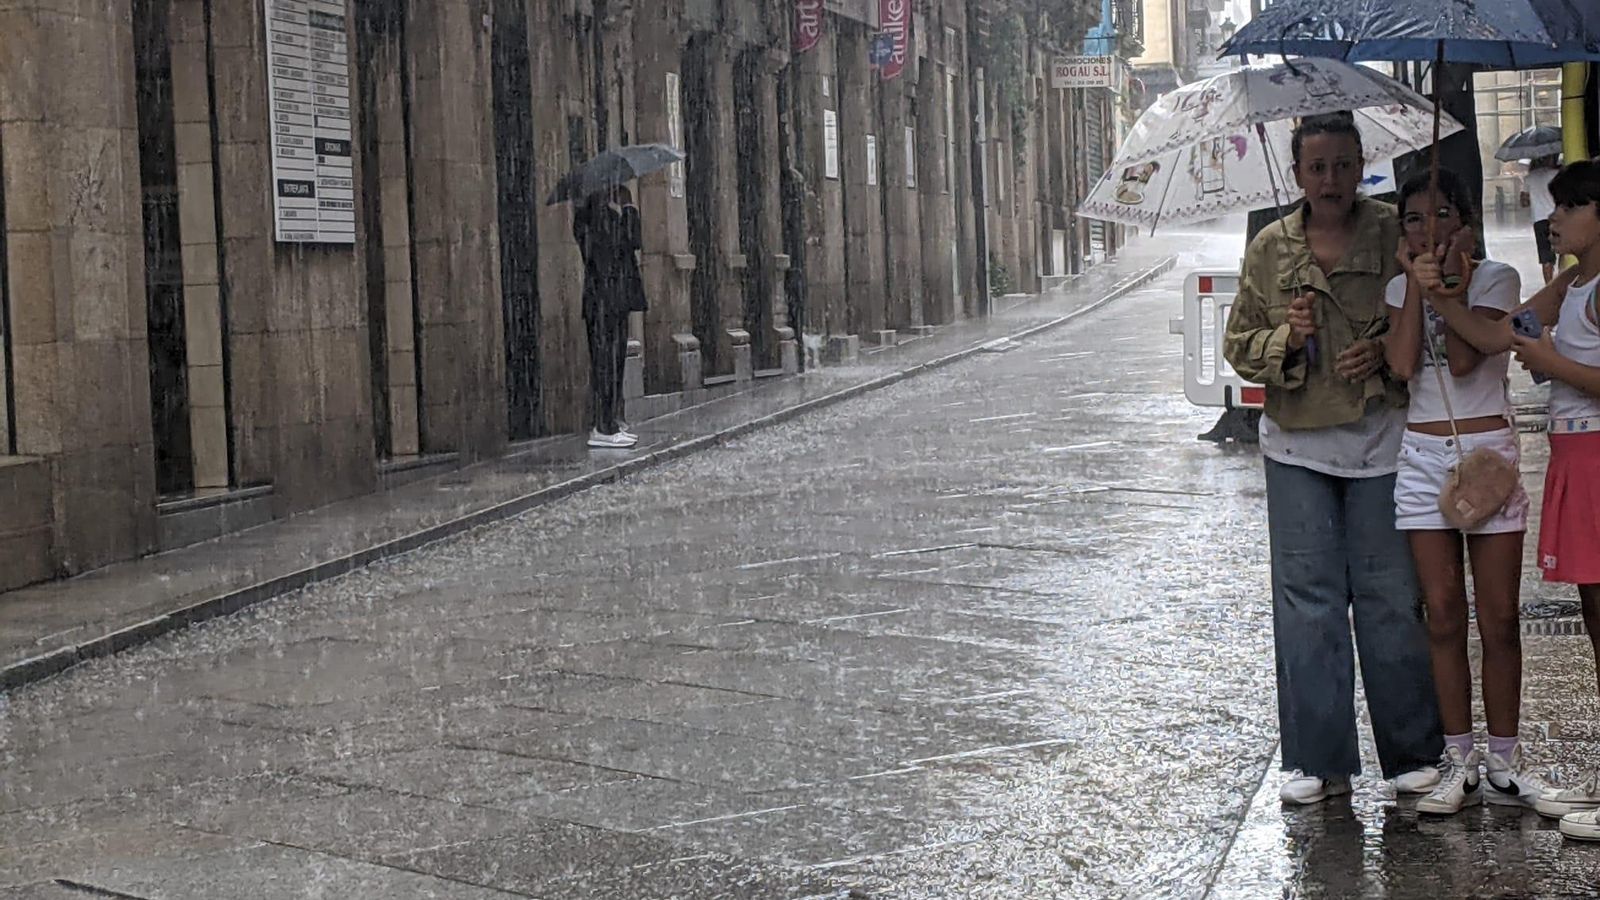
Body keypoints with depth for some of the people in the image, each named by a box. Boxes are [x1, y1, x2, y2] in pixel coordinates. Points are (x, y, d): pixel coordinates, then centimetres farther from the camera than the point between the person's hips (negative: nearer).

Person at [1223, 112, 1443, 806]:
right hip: (1297, 444, 2)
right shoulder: (1270, 249, 8)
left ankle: (1413, 753, 14)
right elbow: (1239, 346, 10)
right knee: (1306, 600, 3)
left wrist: (1386, 351, -12)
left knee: (1391, 598, 1)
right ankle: (1318, 760, 11)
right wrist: (1285, 340, -10)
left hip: (1380, 440, -2)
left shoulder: (1395, 235, 1)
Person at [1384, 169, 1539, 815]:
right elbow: (1402, 365, -8)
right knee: (1443, 617, 3)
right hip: (1423, 457, 3)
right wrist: (1418, 283, -7)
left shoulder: (1496, 278, 0)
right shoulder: (1401, 287, 10)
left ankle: (1503, 765, 7)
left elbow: (1464, 358, -15)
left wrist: (1447, 281, -9)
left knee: (1499, 620, -1)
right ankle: (1458, 765, 9)